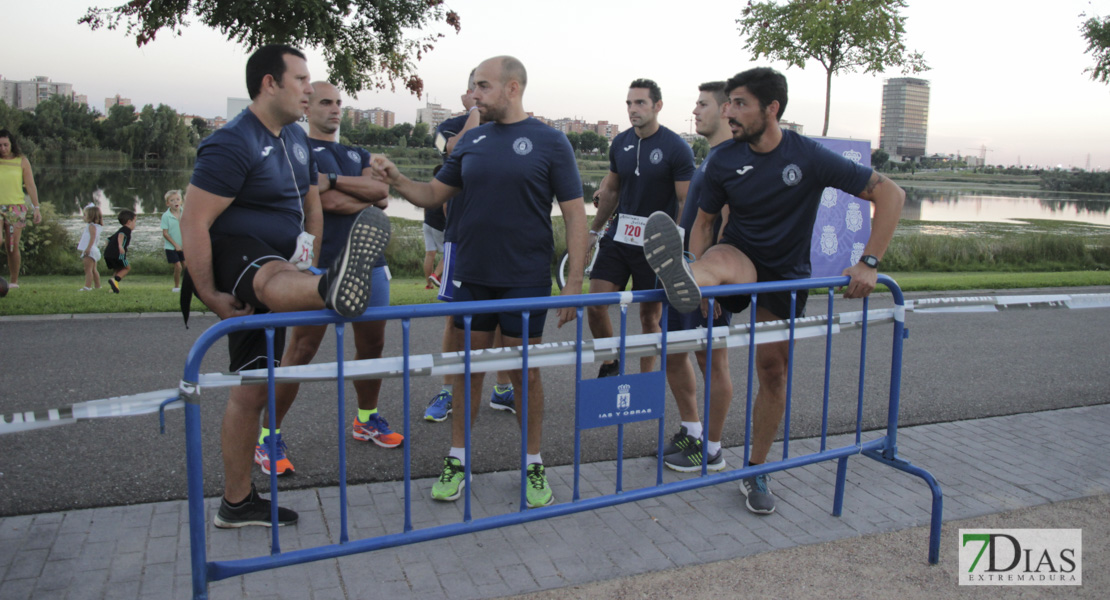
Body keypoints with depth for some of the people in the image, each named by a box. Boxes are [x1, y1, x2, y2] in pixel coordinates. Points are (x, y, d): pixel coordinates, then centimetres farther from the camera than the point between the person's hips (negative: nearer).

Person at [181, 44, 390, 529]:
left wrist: (309, 256, 10)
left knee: (253, 388, 11)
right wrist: (210, 296, -22)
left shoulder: (297, 139, 12)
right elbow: (193, 224, -20)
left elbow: (311, 203, 24)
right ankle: (335, 290, -80)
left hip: (273, 271, 8)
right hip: (233, 257, -8)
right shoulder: (232, 144, -15)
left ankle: (237, 503, 20)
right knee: (273, 278, -43)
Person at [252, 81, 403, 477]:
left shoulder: (357, 155, 21)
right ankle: (268, 436, 4)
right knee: (300, 353, -6)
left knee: (372, 344, 12)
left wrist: (335, 180, -10)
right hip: (321, 264, -6)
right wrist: (369, 198, 2)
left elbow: (383, 192, 1)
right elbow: (329, 202, -14)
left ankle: (367, 419, 30)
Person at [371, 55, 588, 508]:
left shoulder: (549, 142, -4)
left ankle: (533, 466, 21)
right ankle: (457, 460, 24)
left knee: (526, 372, 5)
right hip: (469, 275, 4)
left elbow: (575, 215, -6)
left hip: (524, 279, -4)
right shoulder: (471, 140, 9)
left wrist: (574, 282, -12)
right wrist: (396, 180, -6)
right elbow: (434, 194, 14)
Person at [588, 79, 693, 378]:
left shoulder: (676, 148, -10)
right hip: (618, 237, 4)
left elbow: (686, 202, -10)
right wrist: (594, 230, 21)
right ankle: (610, 363, 21)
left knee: (650, 316, 6)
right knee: (595, 306, -4)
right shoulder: (620, 143, 6)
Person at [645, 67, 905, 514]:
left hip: (786, 275, 0)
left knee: (772, 371, 4)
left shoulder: (809, 157, -17)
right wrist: (698, 280, -13)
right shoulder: (724, 161, -9)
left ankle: (756, 473, 20)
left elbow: (890, 194, -14)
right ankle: (681, 283, -74)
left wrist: (868, 263, -22)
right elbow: (704, 222, 1)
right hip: (739, 258, 0)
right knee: (724, 261, -36)